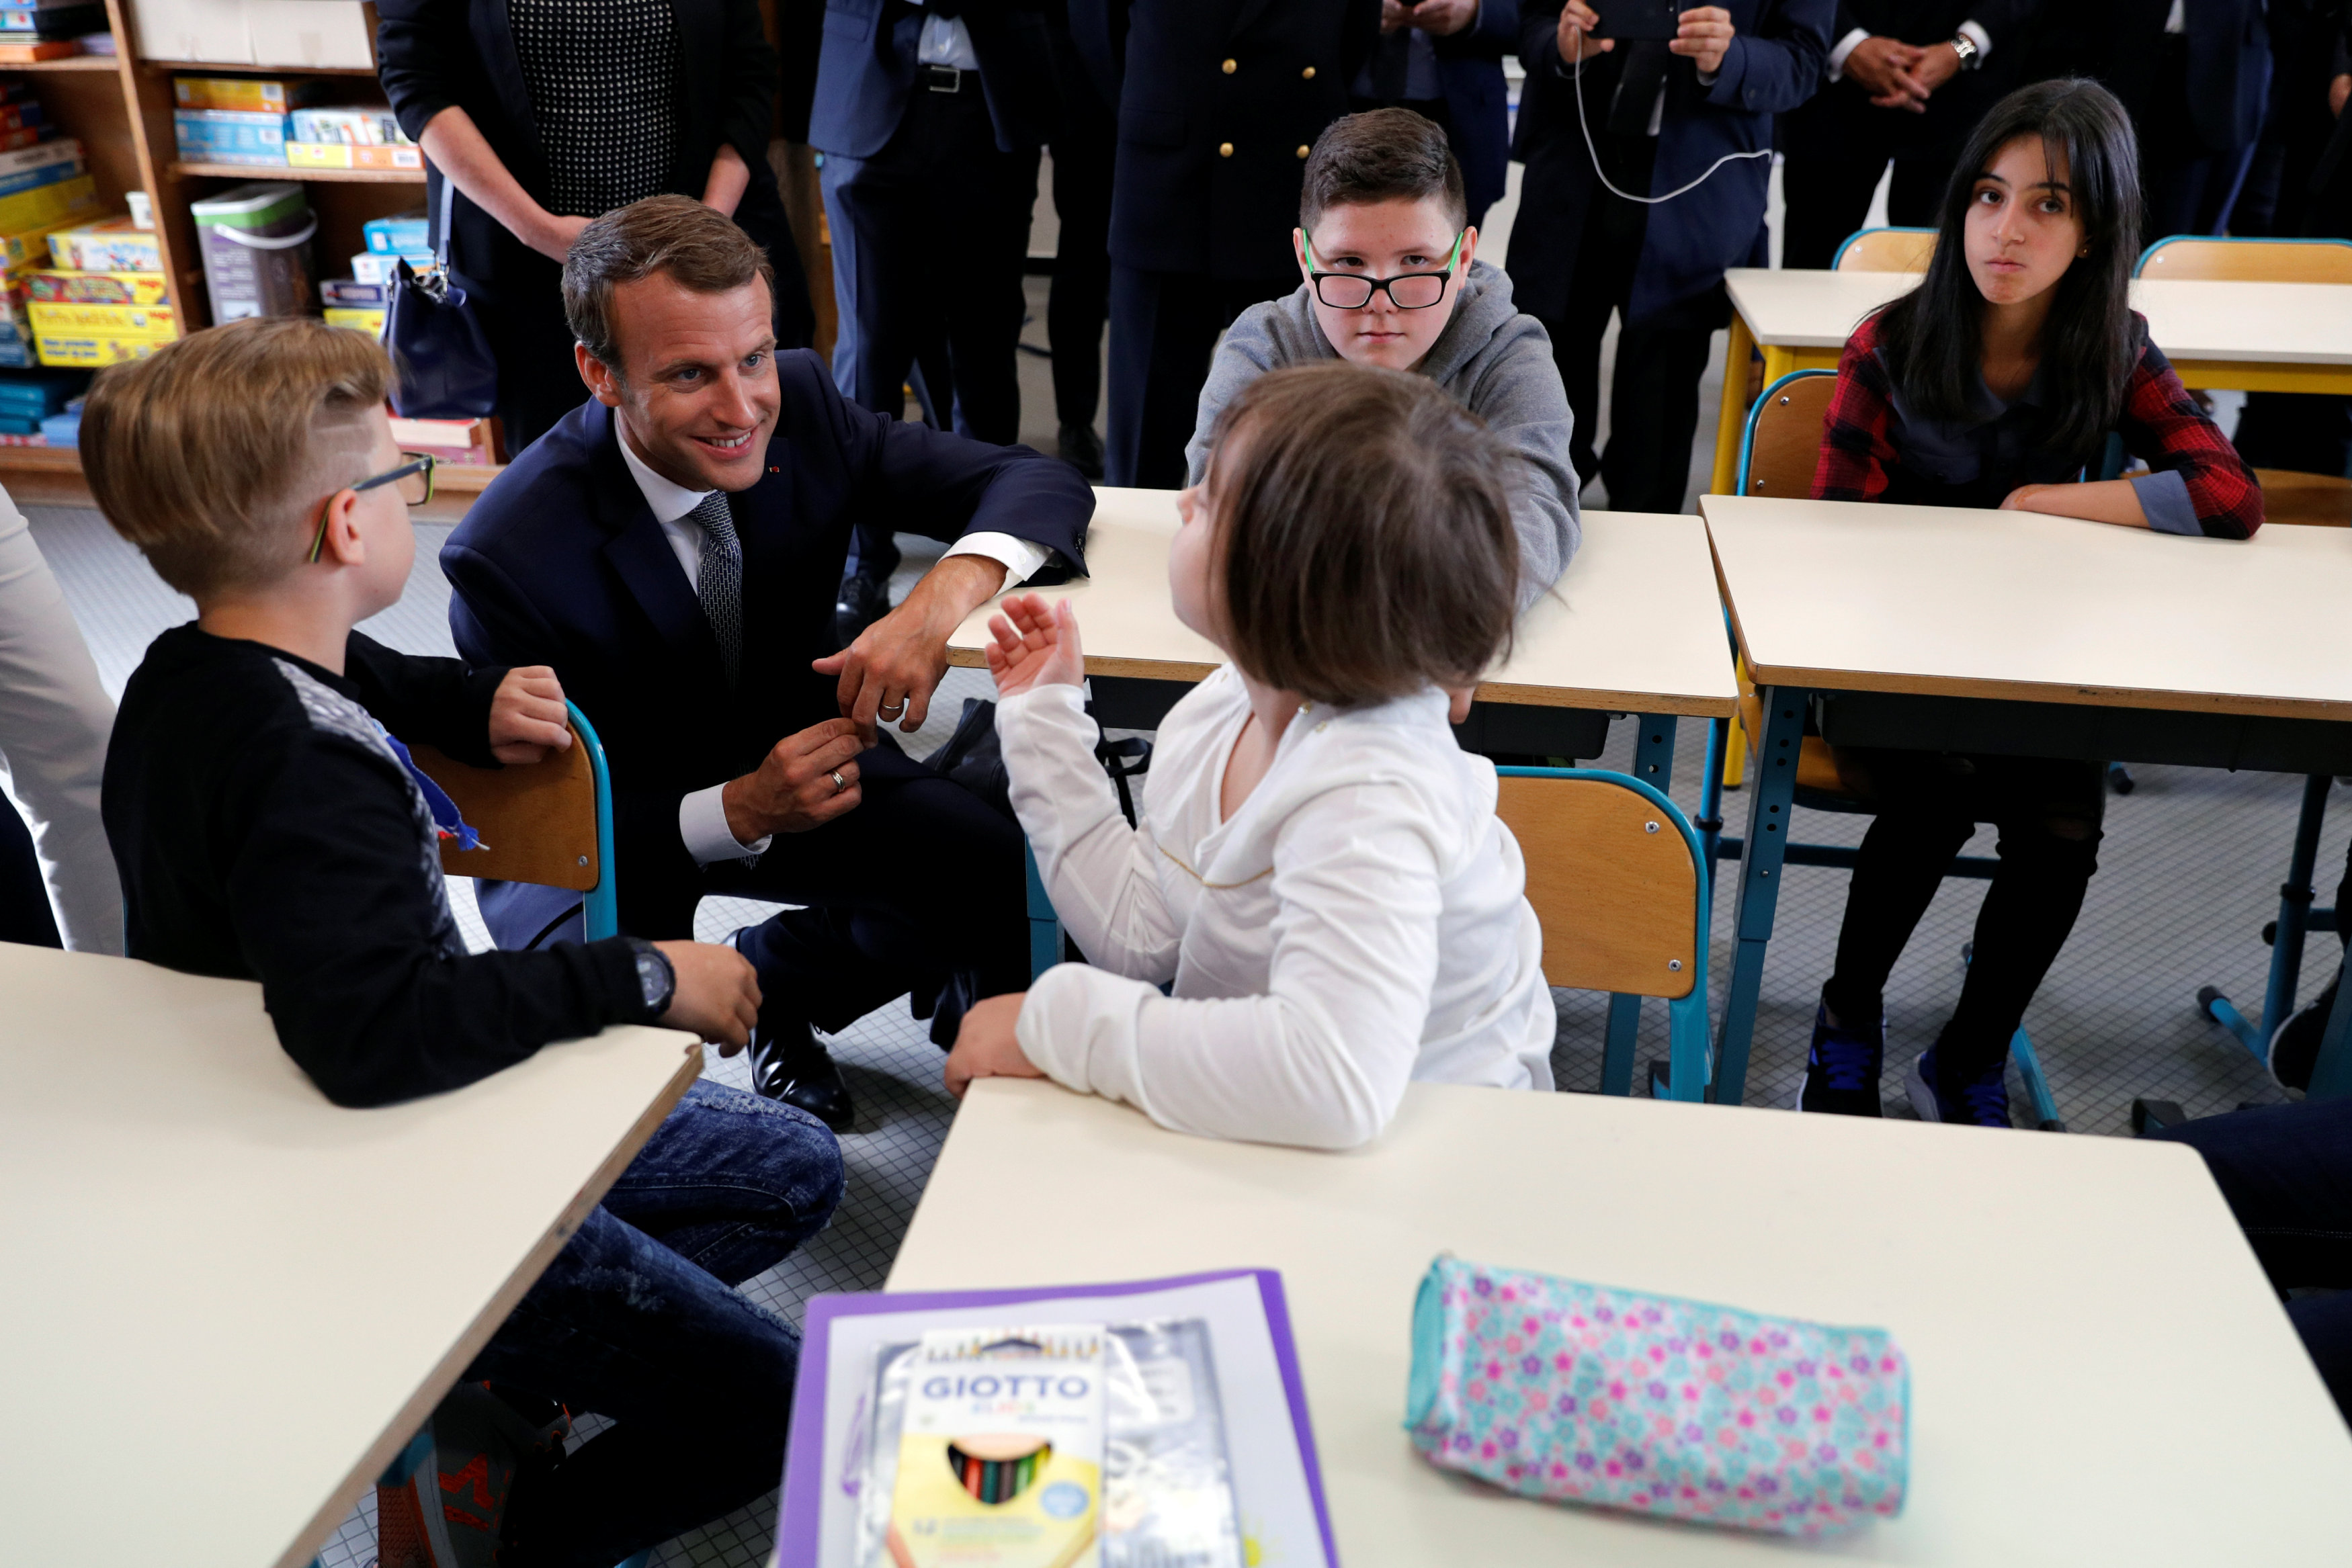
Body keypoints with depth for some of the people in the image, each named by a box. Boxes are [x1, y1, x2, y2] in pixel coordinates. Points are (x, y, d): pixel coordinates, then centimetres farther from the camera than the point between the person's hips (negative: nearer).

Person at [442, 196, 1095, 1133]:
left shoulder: (800, 405, -16)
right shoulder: (507, 556, -28)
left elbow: (1036, 481, -11)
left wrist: (944, 593, -33)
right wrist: (739, 812, -35)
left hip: (789, 762, 4)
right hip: (611, 835, -3)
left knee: (1008, 879, -20)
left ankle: (772, 978, 9)